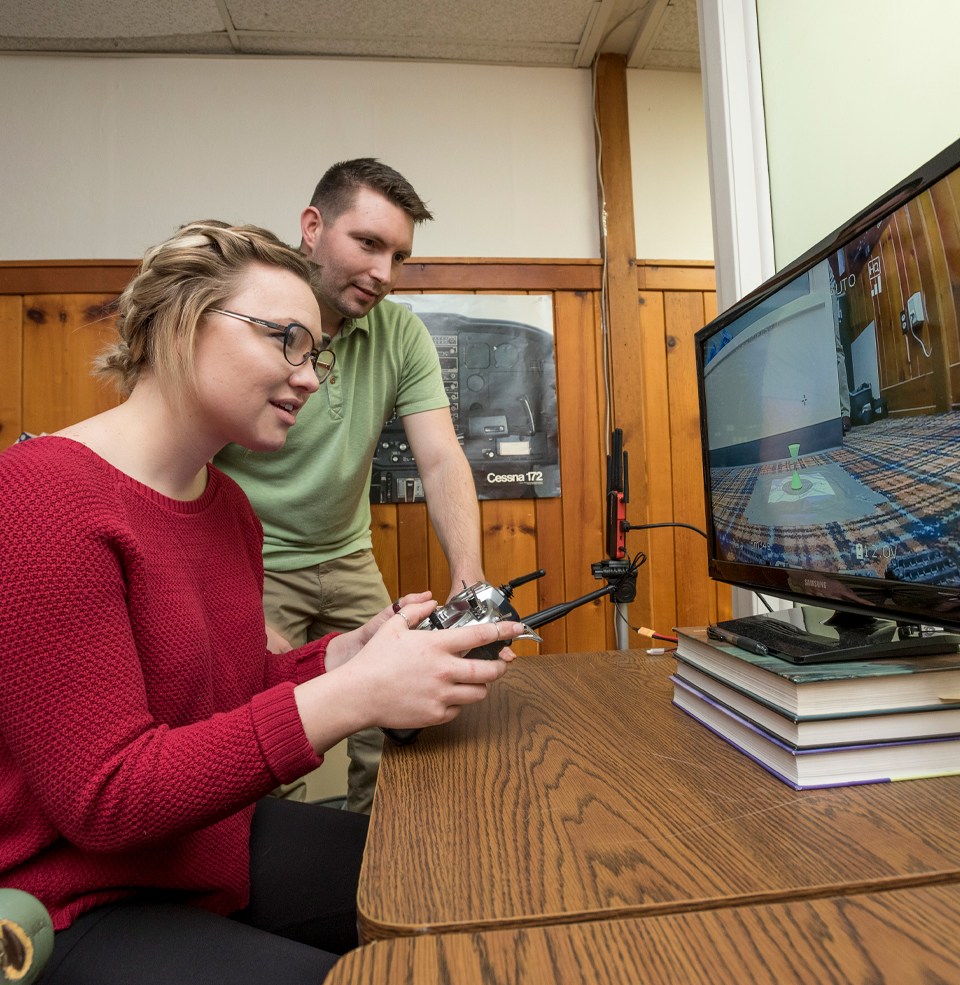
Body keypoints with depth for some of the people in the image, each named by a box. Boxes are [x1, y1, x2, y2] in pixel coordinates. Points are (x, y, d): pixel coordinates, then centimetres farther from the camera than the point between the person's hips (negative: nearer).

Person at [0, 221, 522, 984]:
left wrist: (350, 653, -12)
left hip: (222, 840, 7)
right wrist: (354, 696, -31)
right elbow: (103, 797, -24)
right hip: (77, 902, -6)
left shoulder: (228, 501, 1)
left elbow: (234, 689, 6)